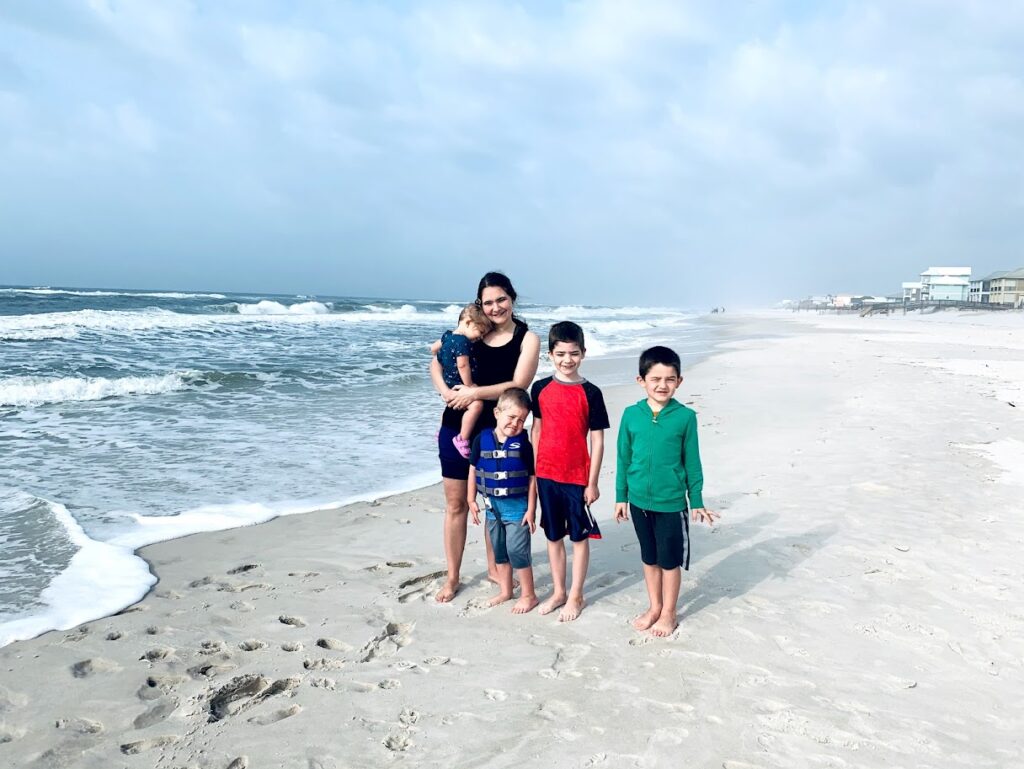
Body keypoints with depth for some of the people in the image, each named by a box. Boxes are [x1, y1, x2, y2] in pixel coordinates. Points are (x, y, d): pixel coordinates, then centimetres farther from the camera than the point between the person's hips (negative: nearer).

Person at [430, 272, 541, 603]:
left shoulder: (527, 339, -5)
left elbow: (518, 385, -15)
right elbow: (437, 360, 7)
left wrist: (475, 393, -21)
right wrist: (445, 391, -12)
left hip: (496, 431, -2)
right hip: (457, 427, 2)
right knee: (455, 503, 9)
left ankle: (494, 567, 33)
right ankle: (452, 577, 21)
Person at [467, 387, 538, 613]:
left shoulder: (523, 444, -14)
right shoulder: (482, 439, -5)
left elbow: (532, 478, -9)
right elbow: (473, 470, 5)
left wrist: (531, 509, -10)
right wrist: (471, 500, 6)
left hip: (517, 505, -4)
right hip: (492, 505, 5)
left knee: (517, 550, -2)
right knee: (499, 550, 17)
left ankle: (529, 595, 14)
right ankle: (505, 591, 34)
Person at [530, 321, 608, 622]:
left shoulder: (590, 393, -9)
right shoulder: (541, 388, 1)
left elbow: (597, 440, -7)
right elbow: (537, 431, 8)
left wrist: (593, 482, -8)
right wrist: (532, 472, 8)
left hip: (577, 477, -3)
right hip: (546, 475, 3)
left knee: (579, 536, 9)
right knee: (553, 536, 14)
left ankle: (575, 596, 23)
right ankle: (558, 592, 29)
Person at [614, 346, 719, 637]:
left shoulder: (685, 417, -9)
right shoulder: (631, 415, -5)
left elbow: (692, 462, -2)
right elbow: (624, 459, 4)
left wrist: (697, 502, 2)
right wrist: (621, 496, 7)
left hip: (672, 502, -2)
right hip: (640, 500, 3)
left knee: (670, 560, 10)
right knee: (649, 558, 18)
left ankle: (668, 612, 28)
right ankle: (654, 607, 35)